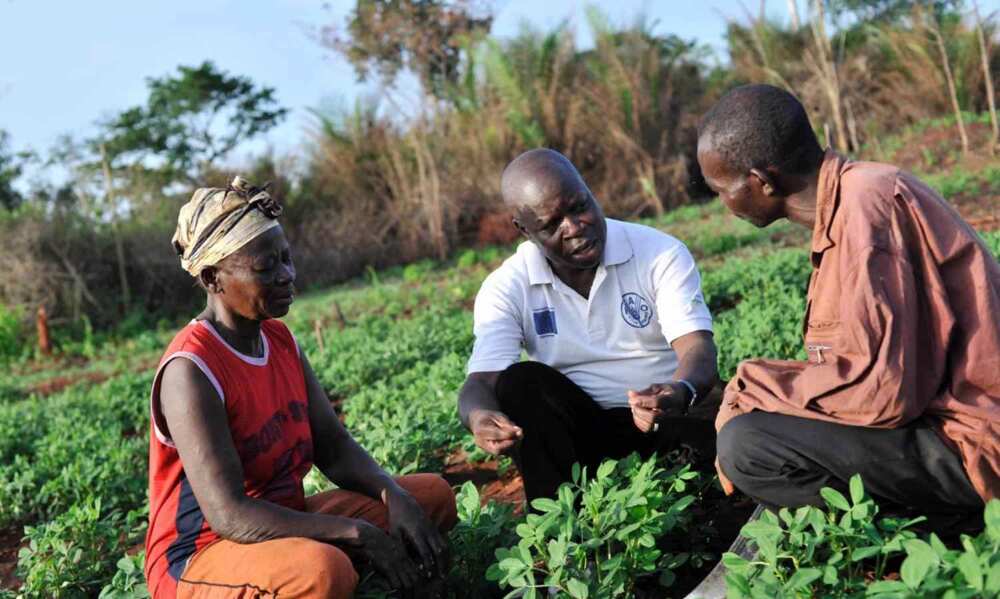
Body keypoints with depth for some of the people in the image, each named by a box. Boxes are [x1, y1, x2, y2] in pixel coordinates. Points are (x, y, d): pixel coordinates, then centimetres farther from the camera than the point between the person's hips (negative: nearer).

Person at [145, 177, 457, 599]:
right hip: (198, 559, -8)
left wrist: (395, 497, -16)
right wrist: (359, 534, -28)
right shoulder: (191, 371, -23)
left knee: (432, 494, 4)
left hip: (281, 523, 8)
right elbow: (229, 516, -29)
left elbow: (333, 445, 3)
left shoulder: (279, 339, 3)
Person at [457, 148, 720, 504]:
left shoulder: (661, 254, -6)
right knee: (522, 382, -27)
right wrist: (480, 417, -42)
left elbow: (697, 348, -17)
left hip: (667, 419, -1)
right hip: (582, 431, 2)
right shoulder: (507, 288, -5)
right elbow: (480, 383, -15)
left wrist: (682, 393, -43)